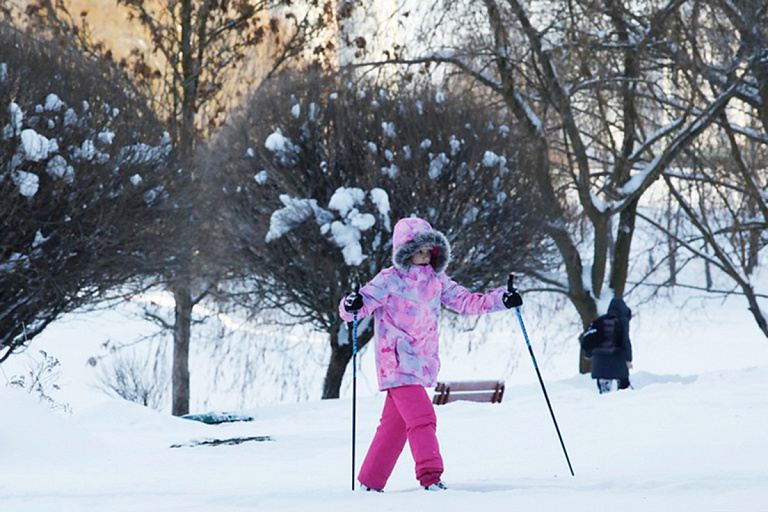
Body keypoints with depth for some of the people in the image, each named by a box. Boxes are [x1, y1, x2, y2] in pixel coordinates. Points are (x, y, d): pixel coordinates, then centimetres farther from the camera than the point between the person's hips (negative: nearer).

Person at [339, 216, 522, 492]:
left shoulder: (436, 281, 12)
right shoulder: (389, 280, -6)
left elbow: (465, 301, 16)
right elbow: (365, 301, -12)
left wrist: (501, 299, 6)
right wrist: (352, 305, -35)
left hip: (421, 363, 7)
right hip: (397, 362, -7)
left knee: (395, 423, 11)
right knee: (421, 417, -19)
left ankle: (371, 481, 18)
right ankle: (430, 475, -25)